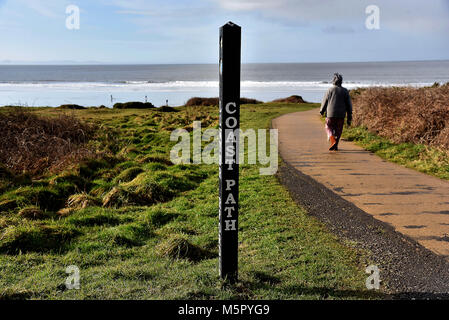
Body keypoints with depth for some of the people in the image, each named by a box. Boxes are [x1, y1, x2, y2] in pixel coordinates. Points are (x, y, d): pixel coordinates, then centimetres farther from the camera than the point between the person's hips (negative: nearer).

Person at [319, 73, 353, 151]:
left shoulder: (330, 90, -5)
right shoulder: (345, 91, 2)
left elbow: (325, 101, 1)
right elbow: (349, 104, 3)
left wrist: (322, 111, 18)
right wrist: (349, 118, 9)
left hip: (331, 114, -2)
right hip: (341, 115, 2)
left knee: (329, 128, 11)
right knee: (338, 131, 12)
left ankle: (333, 141, -11)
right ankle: (335, 146, 14)